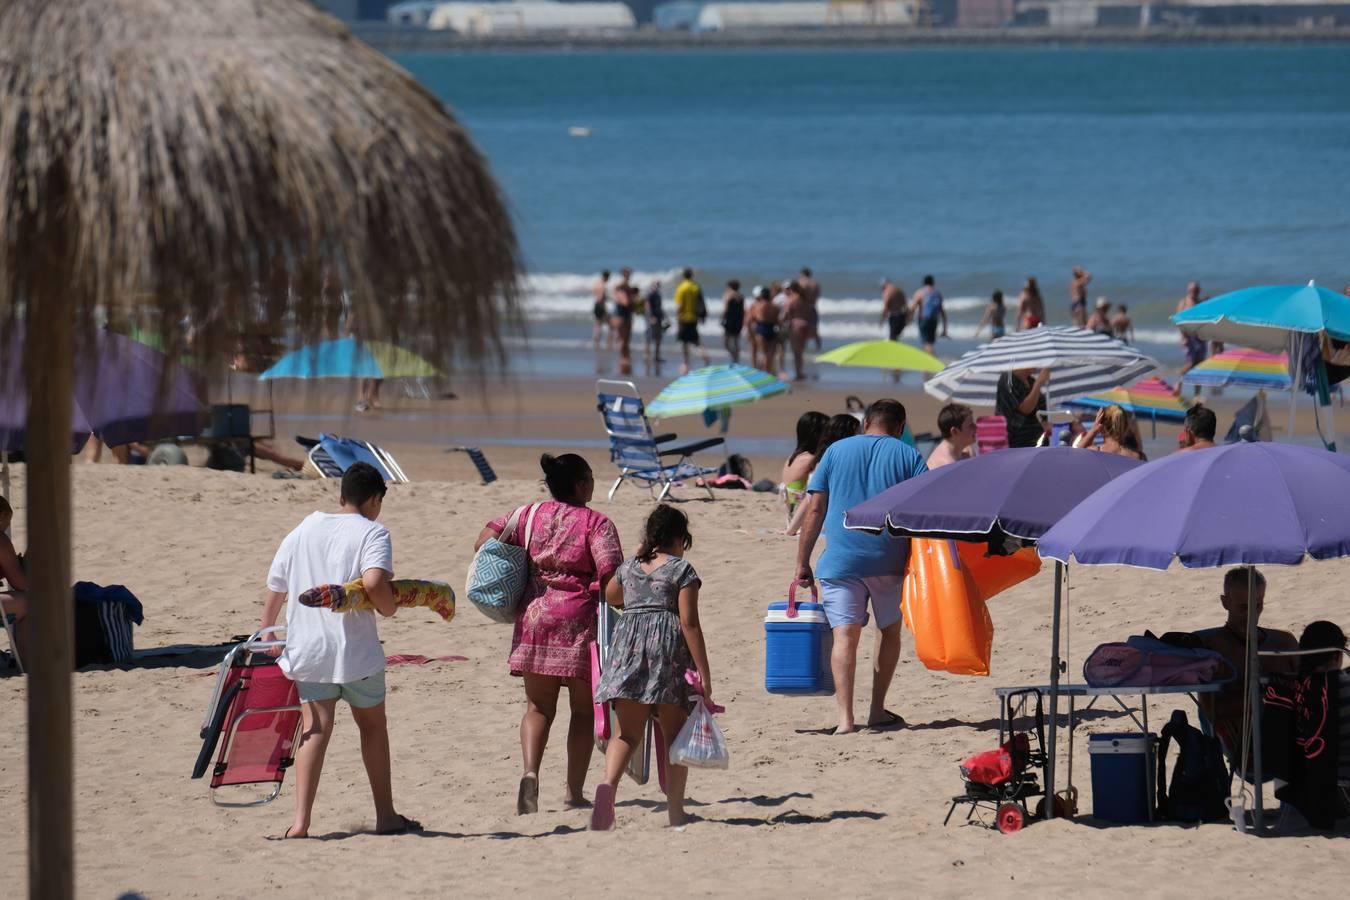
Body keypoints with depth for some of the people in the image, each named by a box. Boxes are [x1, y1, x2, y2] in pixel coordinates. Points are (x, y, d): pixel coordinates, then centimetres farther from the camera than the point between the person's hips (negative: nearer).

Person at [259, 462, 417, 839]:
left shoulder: (301, 532, 12)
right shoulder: (372, 532, -5)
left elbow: (274, 590, 15)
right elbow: (373, 582, -23)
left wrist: (265, 634, 26)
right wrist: (390, 606, -3)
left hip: (306, 649, 3)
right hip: (356, 649, -3)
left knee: (315, 727, 1)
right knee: (372, 725, 14)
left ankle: (301, 819, -15)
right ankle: (386, 816, 22)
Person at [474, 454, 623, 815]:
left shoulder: (530, 515, 7)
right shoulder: (597, 523, -6)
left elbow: (484, 541, 4)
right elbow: (611, 575, -16)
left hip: (535, 615, 3)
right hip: (580, 621, -3)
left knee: (538, 707, 12)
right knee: (583, 708, 11)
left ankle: (530, 771, -13)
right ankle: (574, 792, 9)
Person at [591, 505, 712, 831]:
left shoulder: (629, 568, 15)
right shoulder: (682, 570, 1)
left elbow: (610, 596, 37)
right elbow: (690, 623, -7)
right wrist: (703, 674, -7)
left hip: (628, 640, 3)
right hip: (669, 645, -3)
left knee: (627, 733, 1)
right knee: (674, 733, 8)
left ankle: (608, 785, -28)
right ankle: (675, 813, 8)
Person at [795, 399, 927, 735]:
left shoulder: (836, 452, 9)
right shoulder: (907, 455, 7)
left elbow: (815, 510, 5)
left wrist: (802, 563, 7)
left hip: (841, 559, 0)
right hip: (889, 560, 0)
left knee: (845, 635, -6)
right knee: (889, 631, 19)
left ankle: (845, 717, -20)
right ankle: (877, 711, 23)